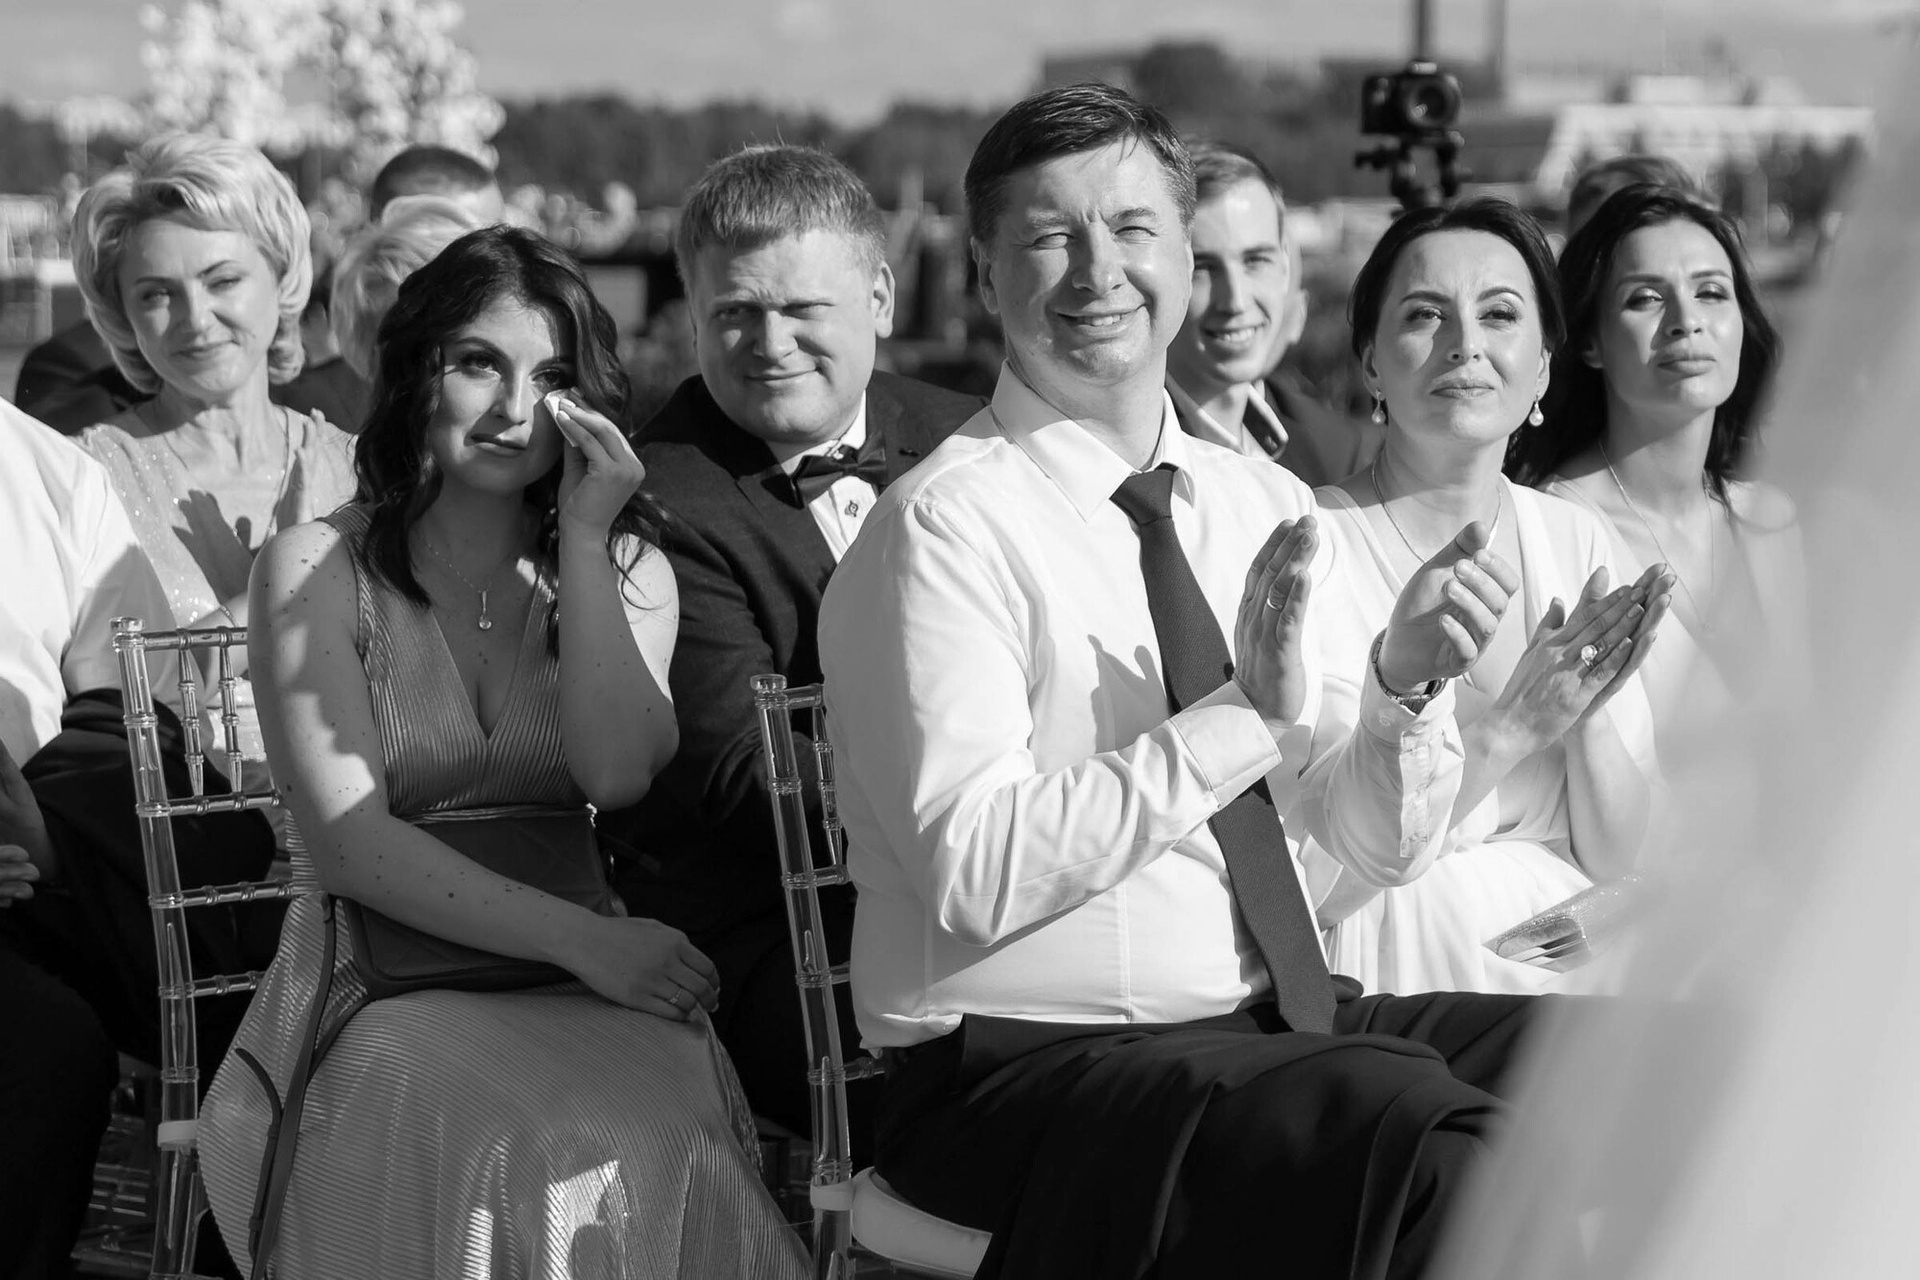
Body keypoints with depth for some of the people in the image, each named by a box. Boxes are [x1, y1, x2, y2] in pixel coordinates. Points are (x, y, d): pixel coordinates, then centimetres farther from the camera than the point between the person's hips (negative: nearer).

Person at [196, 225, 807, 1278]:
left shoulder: (628, 570, 14)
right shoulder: (319, 569, 4)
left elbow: (617, 775, -5)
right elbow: (349, 842, -7)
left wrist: (584, 543, -7)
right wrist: (581, 939, -16)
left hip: (580, 991, 3)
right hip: (384, 986, -3)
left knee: (663, 1147, -32)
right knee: (519, 1158, -35)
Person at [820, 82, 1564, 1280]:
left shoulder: (1265, 506, 10)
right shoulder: (947, 526, -10)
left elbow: (1383, 843, 8)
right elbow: (974, 875, -20)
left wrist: (1405, 686, -12)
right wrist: (1241, 714, -24)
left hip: (1280, 1015, 7)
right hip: (1021, 1076, -6)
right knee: (1418, 1132, -29)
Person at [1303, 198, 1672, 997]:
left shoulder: (1575, 540, 9)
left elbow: (1612, 856, 7)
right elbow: (1309, 881, -13)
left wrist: (1590, 714, -11)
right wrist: (1509, 729, -19)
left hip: (1563, 960, 5)